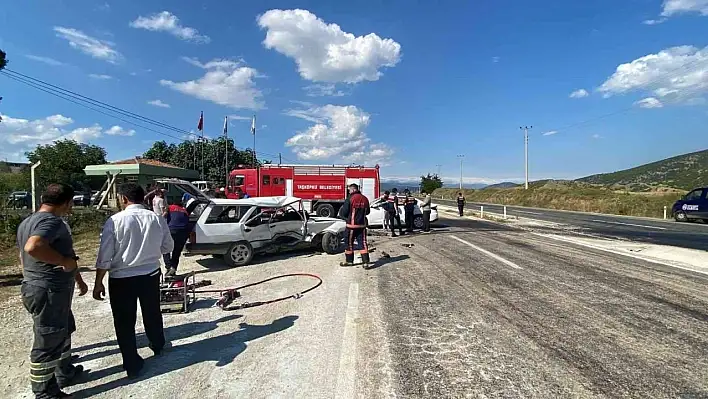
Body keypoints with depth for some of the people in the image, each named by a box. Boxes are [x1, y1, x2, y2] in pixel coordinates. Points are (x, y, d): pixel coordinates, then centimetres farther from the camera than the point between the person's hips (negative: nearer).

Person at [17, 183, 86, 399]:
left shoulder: (26, 222, 12)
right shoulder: (52, 221, -21)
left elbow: (23, 255, 20)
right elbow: (33, 247, -40)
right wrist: (66, 261, -27)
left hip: (35, 287, 11)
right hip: (50, 291, -10)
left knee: (62, 332, 25)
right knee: (47, 343, 4)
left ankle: (64, 373, 40)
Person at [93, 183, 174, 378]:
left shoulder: (115, 221, -14)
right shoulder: (157, 219, -6)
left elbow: (104, 256, -12)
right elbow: (168, 247, 4)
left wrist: (98, 283, -1)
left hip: (121, 279, -3)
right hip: (150, 275, 3)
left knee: (125, 322, 13)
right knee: (152, 314, 24)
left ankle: (132, 365, 22)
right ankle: (158, 346, 46)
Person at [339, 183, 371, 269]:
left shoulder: (350, 199, -14)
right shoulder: (365, 199, 1)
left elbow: (343, 213, -11)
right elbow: (367, 211, 13)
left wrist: (346, 217, 10)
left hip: (351, 225, -4)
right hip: (362, 225, 4)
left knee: (349, 243, 11)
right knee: (363, 243, 6)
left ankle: (349, 261, 22)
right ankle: (366, 262, 0)